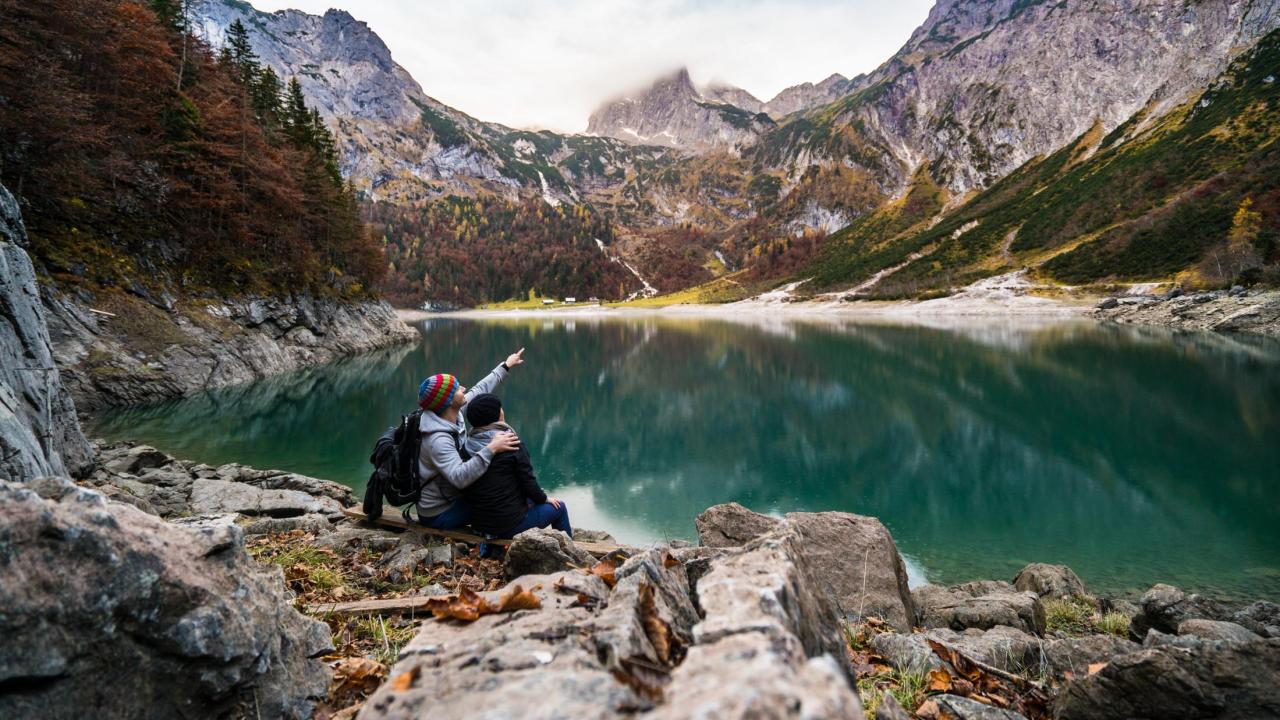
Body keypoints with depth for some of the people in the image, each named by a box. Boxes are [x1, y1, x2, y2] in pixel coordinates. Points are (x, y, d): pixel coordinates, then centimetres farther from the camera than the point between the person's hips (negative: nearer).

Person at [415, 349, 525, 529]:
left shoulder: (453, 413, -7)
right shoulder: (438, 440, -31)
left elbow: (479, 390, 8)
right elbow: (460, 478, -44)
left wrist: (505, 366, 18)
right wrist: (491, 449, -47)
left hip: (449, 496, 9)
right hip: (439, 515, -9)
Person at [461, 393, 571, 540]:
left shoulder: (467, 445, -2)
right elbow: (528, 482, -13)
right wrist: (544, 499, 8)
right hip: (508, 524, -6)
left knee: (529, 500, 32)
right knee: (559, 507, 17)